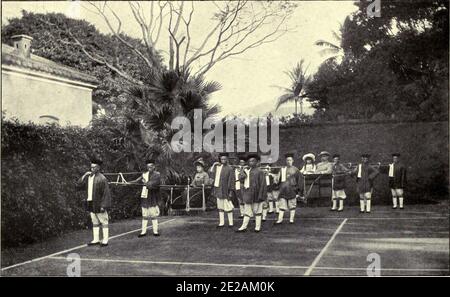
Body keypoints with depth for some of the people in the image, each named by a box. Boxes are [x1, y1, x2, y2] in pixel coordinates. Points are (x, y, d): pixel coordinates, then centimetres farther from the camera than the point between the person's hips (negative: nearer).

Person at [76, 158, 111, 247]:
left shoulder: (102, 178, -15)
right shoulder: (88, 177, 7)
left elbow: (106, 193, -16)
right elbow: (78, 184, 6)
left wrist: (103, 206, -19)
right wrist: (84, 175, -8)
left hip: (99, 204, -7)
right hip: (91, 203, 7)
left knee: (103, 222, 3)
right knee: (95, 223, 13)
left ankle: (105, 240, 8)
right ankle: (96, 240, 20)